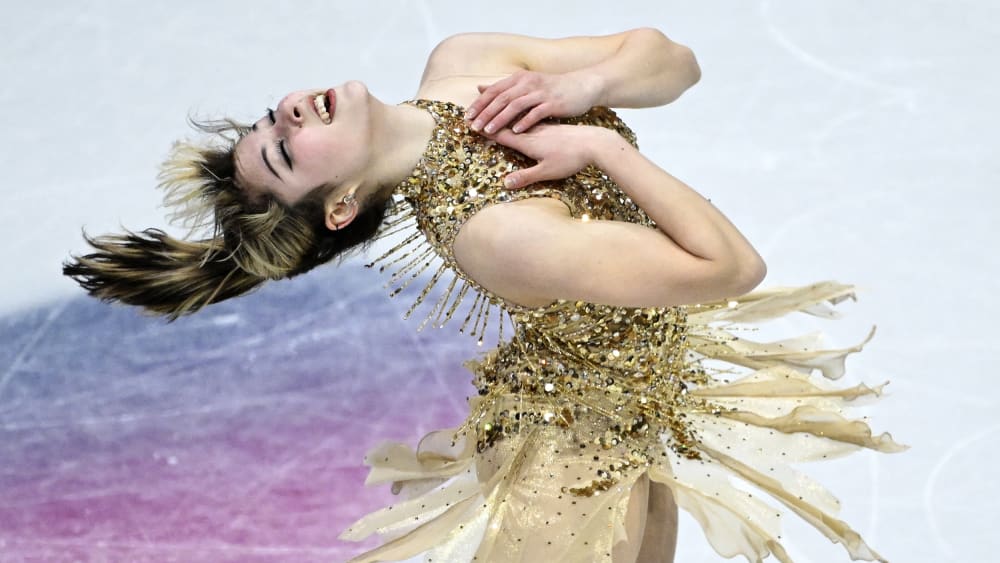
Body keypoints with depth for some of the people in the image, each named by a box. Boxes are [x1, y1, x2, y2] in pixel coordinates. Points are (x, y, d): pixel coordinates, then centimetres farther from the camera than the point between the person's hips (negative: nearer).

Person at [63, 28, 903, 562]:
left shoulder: (460, 65, -15)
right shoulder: (491, 233, -36)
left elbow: (670, 59, -7)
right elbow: (732, 266, -30)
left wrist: (583, 84, -25)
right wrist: (599, 146, -28)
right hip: (580, 463, -7)